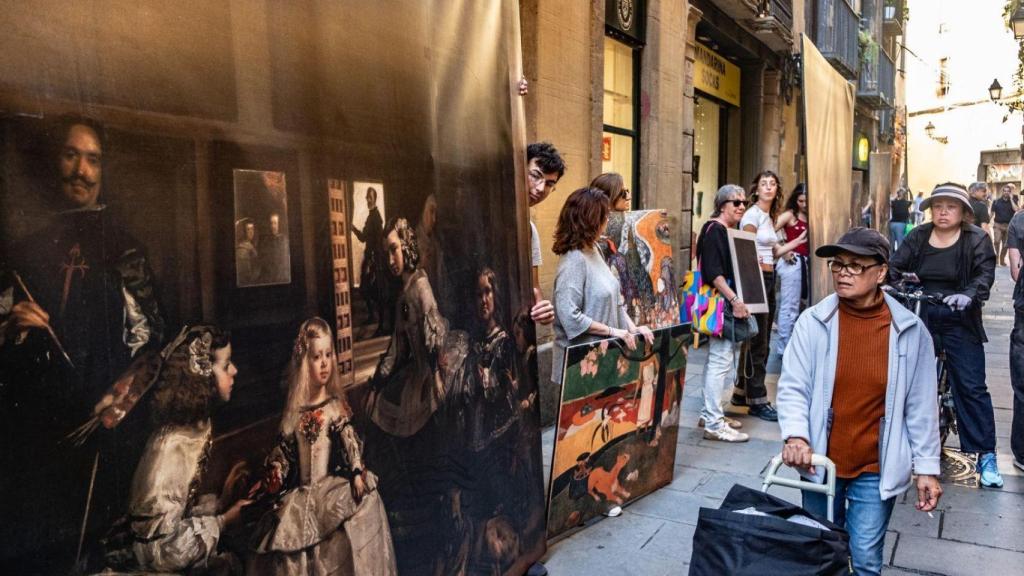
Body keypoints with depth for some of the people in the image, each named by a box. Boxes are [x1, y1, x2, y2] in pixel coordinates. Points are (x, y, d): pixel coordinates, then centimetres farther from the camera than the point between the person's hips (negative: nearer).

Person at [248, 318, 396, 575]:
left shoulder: (336, 406, 2)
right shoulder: (294, 412, 8)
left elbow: (350, 441, -7)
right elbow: (284, 450, 13)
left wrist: (357, 473, -19)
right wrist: (274, 475, -1)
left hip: (333, 487, -2)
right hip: (301, 495, 2)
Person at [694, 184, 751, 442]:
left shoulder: (732, 231, 17)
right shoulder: (714, 230, -11)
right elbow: (712, 272, -21)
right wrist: (734, 300, -24)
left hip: (732, 303, 10)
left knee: (718, 360, 14)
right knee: (721, 360, -9)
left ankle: (710, 413, 24)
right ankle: (714, 424, -4)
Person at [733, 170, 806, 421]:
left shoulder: (769, 217, 16)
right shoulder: (753, 214, -9)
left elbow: (773, 252, 18)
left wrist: (799, 241, 14)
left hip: (769, 279, 9)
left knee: (761, 342, 12)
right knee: (758, 342, -5)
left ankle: (742, 392, 21)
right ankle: (757, 400, 2)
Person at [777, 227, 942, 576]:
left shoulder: (910, 330, -8)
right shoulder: (813, 321, -10)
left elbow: (922, 407, -1)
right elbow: (793, 387, -9)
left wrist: (927, 467, 1)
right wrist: (795, 435, -25)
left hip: (877, 469, -1)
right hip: (821, 463, 1)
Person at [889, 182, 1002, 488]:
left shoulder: (977, 240, -4)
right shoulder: (918, 237, 3)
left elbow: (985, 274, -16)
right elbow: (896, 266, -4)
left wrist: (968, 295, -36)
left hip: (959, 322, -3)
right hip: (921, 318, 3)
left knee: (971, 387, -3)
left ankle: (986, 455, 5)